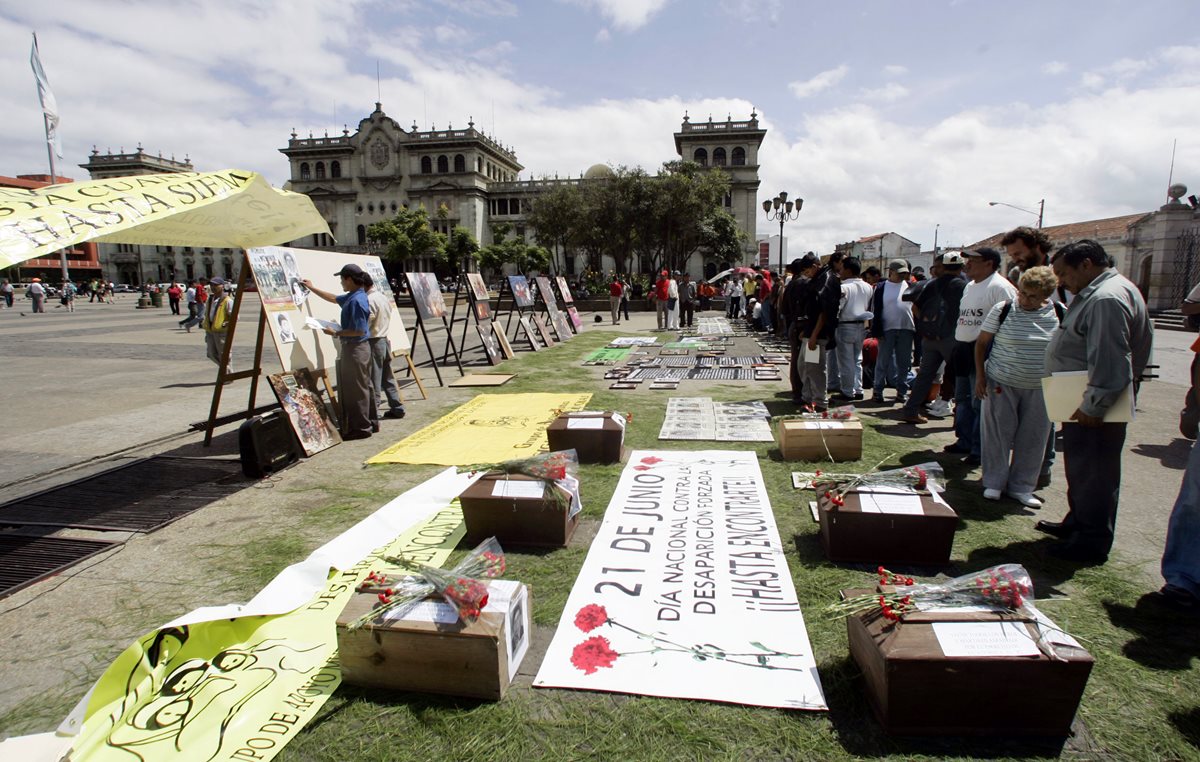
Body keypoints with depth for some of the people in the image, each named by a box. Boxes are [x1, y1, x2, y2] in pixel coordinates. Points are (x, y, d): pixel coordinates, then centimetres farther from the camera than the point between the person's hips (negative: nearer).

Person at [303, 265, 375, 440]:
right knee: (364, 387, 15)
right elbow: (333, 298, 31)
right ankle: (369, 422, 24)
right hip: (359, 348, 10)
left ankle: (360, 428, 5)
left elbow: (359, 331, -23)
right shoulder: (352, 297, 11)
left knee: (356, 389, -2)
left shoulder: (356, 301, -20)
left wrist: (336, 333, -14)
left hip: (355, 349, -10)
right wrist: (312, 288, 37)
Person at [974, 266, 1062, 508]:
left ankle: (1021, 488, 21)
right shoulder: (1002, 310, -7)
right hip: (1001, 384, -2)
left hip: (1040, 388, 2)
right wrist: (980, 376, -6)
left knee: (1032, 439, 8)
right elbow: (981, 343, 0)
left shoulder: (1060, 313, -2)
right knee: (998, 434, 4)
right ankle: (994, 483, 19)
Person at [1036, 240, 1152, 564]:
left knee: (1093, 472, -1)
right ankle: (1077, 523, 35)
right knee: (1079, 468, 21)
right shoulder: (1095, 293, 14)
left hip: (1094, 407, -11)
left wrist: (1094, 405, -24)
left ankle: (1093, 543, 10)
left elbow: (1110, 359, -26)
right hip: (1083, 402, 11)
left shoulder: (1108, 299, -21)